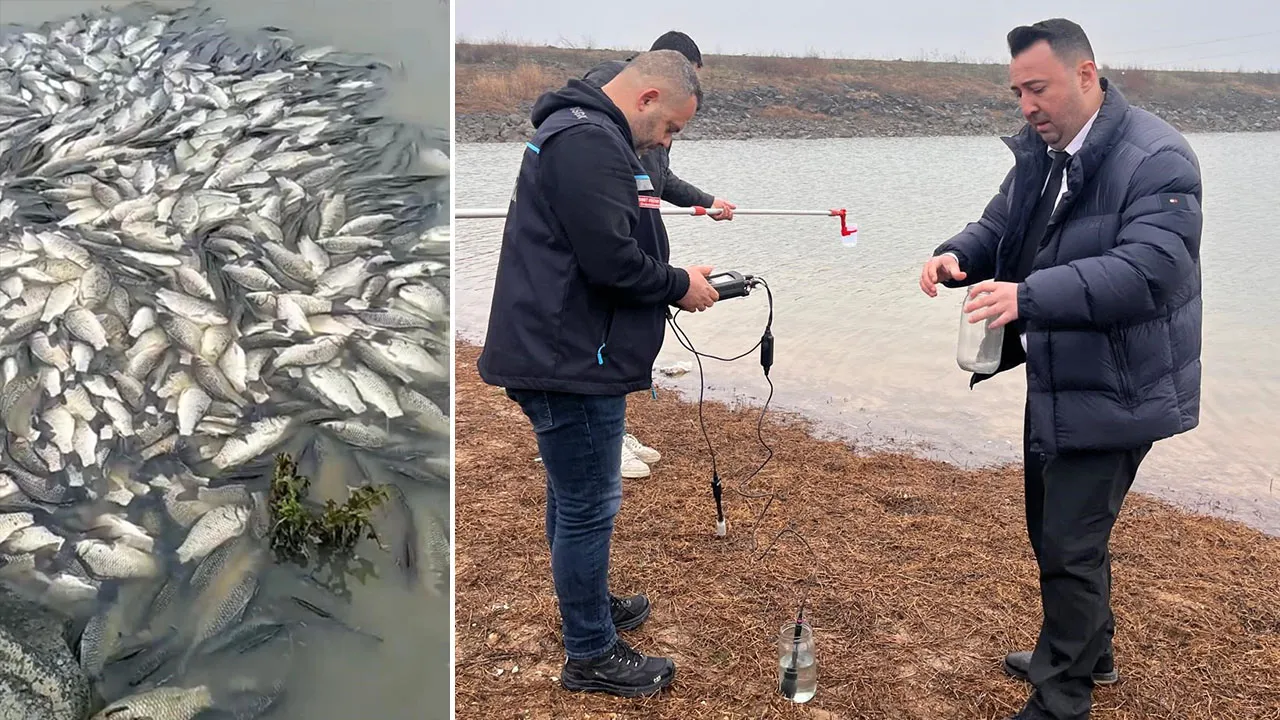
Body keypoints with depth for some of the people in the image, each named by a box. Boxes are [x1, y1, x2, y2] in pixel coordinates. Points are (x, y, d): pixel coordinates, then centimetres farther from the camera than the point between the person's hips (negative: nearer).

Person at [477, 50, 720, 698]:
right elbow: (612, 258, -25)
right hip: (573, 360, -11)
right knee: (589, 506, 0)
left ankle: (589, 605, 40)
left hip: (564, 354, 11)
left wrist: (671, 280, 11)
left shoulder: (585, 133, 18)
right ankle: (591, 655, 14)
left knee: (573, 497, 23)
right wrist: (679, 286, -9)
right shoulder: (589, 141, -18)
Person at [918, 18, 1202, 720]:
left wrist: (1029, 296, -41)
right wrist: (958, 255, -13)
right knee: (1055, 530, 22)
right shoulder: (1039, 154, 7)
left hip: (1115, 393, -9)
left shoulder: (1156, 159, -20)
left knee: (1070, 546, -3)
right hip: (1053, 381, 9)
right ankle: (1086, 652, 43)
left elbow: (1149, 270, -30)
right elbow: (999, 227, 12)